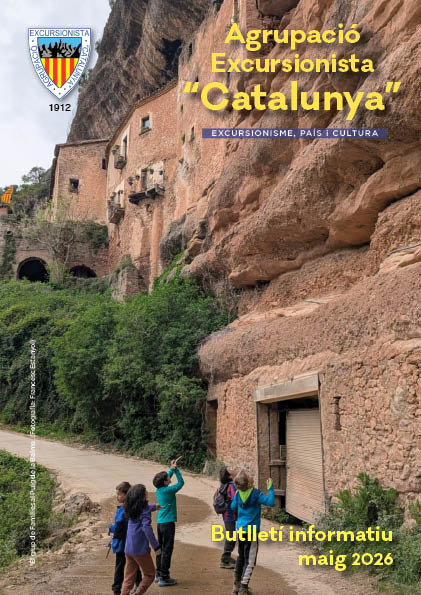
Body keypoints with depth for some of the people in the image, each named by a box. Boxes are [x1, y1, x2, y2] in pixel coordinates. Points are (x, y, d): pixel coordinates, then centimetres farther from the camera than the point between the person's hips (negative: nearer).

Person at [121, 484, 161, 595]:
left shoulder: (131, 508, 8)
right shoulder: (144, 509, -15)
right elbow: (147, 528, -26)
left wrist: (154, 507, 49)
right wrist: (156, 546, -22)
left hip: (128, 549, 7)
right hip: (140, 549, -7)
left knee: (129, 578, 14)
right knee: (149, 575, 11)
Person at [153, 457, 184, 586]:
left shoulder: (159, 489, 3)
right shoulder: (168, 490, -19)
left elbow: (166, 477, 20)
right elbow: (181, 482, -10)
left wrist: (172, 468, 13)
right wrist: (175, 469, -9)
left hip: (160, 522, 8)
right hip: (168, 523, -8)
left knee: (161, 549, 18)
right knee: (167, 550, 0)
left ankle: (159, 574, 28)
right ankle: (164, 578, 5)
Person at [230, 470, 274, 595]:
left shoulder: (238, 494, -4)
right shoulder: (256, 494, -19)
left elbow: (233, 507, 12)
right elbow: (271, 502, -23)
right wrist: (270, 488, -10)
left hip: (240, 530, 5)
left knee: (241, 557, 21)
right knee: (250, 561, 4)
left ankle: (237, 584, 28)